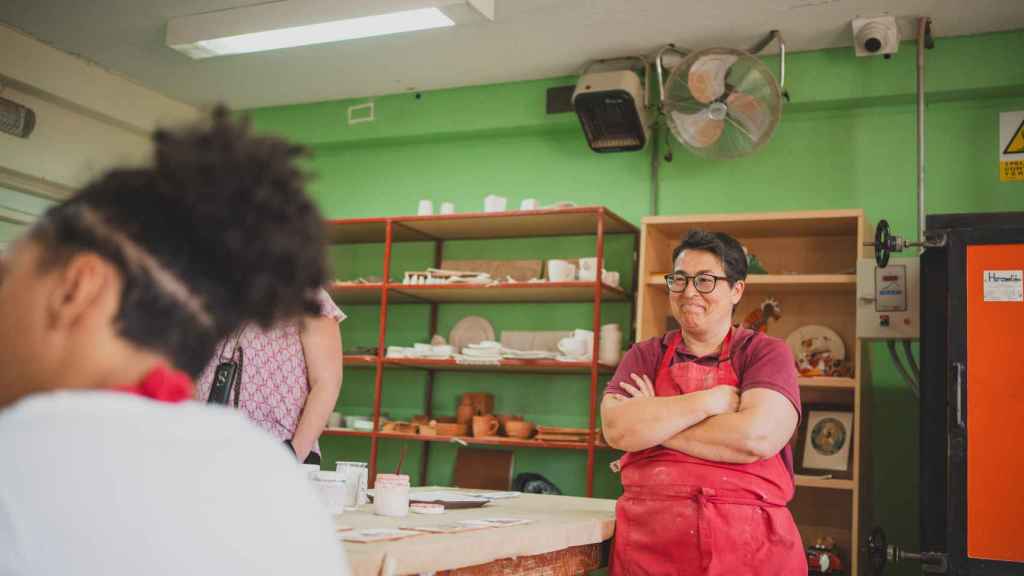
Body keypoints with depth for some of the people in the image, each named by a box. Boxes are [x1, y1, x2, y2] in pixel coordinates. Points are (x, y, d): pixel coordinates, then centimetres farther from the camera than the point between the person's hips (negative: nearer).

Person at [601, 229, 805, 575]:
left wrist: (651, 425, -9)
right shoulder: (644, 357, 7)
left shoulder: (766, 353, -1)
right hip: (648, 544, 2)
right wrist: (712, 400, -13)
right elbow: (617, 429, -11)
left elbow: (757, 437, -18)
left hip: (749, 546, -2)